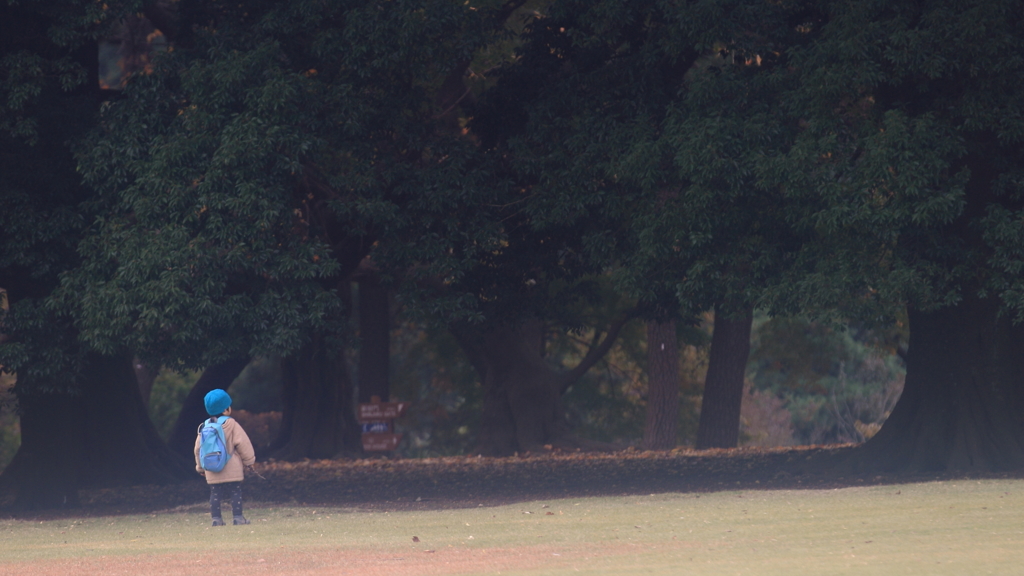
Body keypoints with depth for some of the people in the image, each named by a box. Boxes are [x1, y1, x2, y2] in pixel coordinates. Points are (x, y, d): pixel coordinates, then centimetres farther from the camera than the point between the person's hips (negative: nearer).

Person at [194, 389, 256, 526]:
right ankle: (238, 517, -2)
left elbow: (198, 448, 13)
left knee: (215, 494, 7)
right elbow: (243, 444, -5)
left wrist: (200, 467, 24)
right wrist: (249, 460, 8)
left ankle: (216, 518, 4)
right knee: (235, 493, 1)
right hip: (232, 471, -4)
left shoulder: (204, 428, 7)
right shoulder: (231, 425, -7)